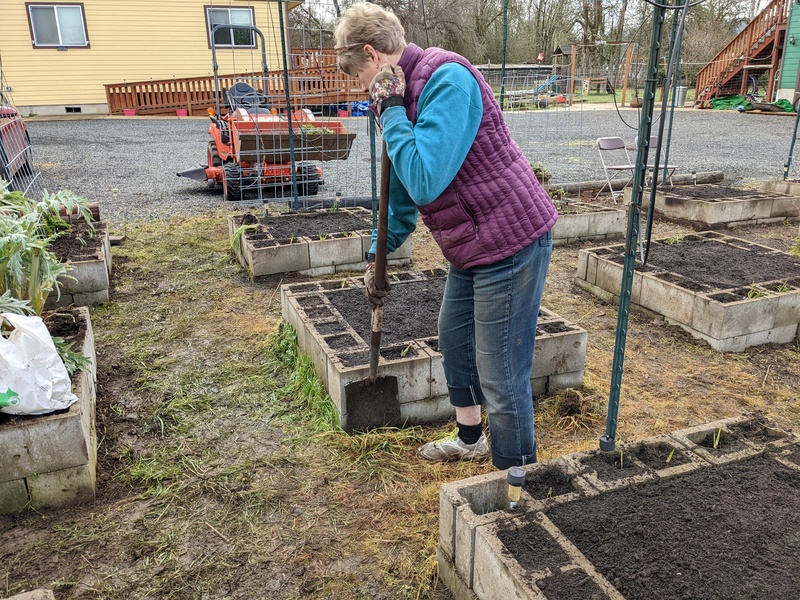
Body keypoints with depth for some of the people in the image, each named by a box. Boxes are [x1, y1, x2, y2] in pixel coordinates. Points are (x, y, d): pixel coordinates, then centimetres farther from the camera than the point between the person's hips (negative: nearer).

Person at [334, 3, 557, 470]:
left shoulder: (447, 79, -19)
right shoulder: (405, 94, 11)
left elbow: (424, 182, -29)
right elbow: (402, 190, 20)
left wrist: (391, 111, -17)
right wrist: (379, 256, 25)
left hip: (511, 242, -10)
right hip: (473, 247, 10)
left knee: (501, 375, -3)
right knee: (455, 342, 23)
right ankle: (470, 439, 45)